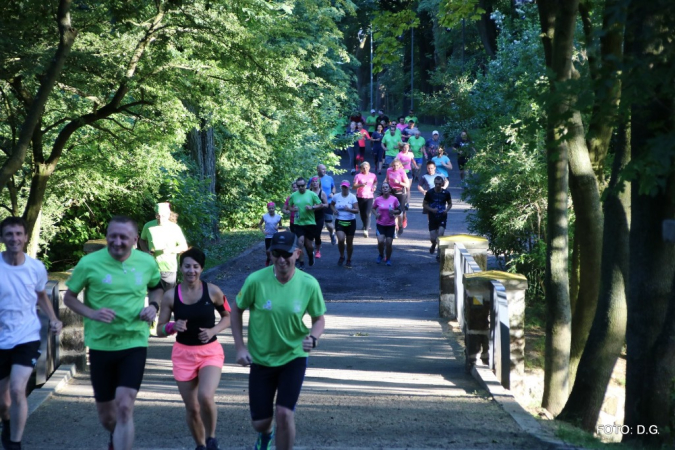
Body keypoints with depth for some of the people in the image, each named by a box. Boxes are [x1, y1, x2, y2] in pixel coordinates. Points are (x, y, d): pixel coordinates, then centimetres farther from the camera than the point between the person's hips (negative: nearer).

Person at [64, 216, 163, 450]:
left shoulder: (147, 262, -3)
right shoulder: (89, 263, -10)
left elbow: (156, 287, 18)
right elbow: (69, 297, 0)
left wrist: (154, 305, -4)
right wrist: (91, 313, -18)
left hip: (134, 344, 0)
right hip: (101, 345, 0)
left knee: (125, 408, -15)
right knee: (106, 415, 14)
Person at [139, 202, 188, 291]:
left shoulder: (175, 228, -8)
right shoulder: (148, 226, -5)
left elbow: (184, 247, -2)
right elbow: (142, 240, 13)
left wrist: (171, 250, -20)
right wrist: (146, 251, -7)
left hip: (169, 269, -1)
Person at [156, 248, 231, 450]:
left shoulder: (213, 291, -7)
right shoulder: (170, 296, -6)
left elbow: (228, 317, 7)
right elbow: (160, 330, 1)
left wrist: (213, 330, -11)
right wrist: (173, 327, -21)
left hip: (210, 352, -2)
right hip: (183, 354, 2)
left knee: (205, 397, -25)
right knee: (192, 408, 7)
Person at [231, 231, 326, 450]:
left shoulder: (309, 284, -13)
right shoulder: (255, 281, -16)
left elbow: (319, 318, 1)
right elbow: (236, 311, -1)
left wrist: (313, 338, -20)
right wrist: (240, 347, -7)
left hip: (294, 357, -1)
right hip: (261, 359, 1)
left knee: (284, 413, -16)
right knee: (260, 422, 8)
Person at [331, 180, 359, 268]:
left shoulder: (352, 197, -6)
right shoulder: (336, 196, 2)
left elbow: (357, 210, -11)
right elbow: (332, 204, 22)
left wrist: (349, 209, -29)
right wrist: (334, 210, 1)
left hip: (350, 222, -1)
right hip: (339, 221, 1)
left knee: (349, 242, 6)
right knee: (341, 239, -18)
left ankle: (349, 260, 23)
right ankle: (342, 256, 8)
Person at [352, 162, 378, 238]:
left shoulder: (373, 176, 5)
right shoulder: (358, 176, -2)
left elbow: (375, 182, 25)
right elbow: (354, 186, -7)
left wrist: (374, 186, 3)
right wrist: (361, 185, -24)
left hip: (369, 197, -1)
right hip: (360, 197, 1)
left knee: (367, 214, -15)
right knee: (362, 213, 11)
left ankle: (366, 230, -20)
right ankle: (365, 226, 34)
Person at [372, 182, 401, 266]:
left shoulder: (394, 199, -6)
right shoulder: (378, 199, -5)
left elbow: (399, 211, 3)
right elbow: (373, 208, 12)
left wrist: (394, 212, -17)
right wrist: (376, 214, -7)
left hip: (391, 225, 0)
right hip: (380, 224, 0)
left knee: (389, 243, 1)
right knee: (380, 241, -16)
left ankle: (388, 259, 26)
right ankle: (381, 255, 15)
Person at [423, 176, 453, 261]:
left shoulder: (446, 193, -3)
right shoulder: (429, 193, -6)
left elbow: (450, 204, 11)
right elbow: (424, 204, 2)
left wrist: (446, 210, -10)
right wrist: (432, 209, -15)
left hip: (442, 217, 0)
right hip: (432, 217, 0)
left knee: (440, 233, -18)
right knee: (432, 238, -2)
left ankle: (439, 253, -4)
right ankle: (433, 245, 36)